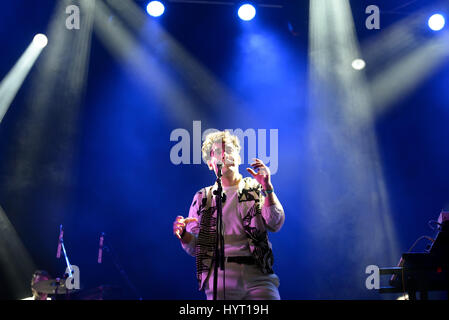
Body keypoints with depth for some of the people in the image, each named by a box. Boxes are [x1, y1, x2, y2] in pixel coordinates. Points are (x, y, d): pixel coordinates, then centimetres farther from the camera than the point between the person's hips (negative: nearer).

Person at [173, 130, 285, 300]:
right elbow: (194, 247, 12)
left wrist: (267, 187, -14)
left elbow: (275, 225, -3)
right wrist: (183, 234, -10)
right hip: (219, 281, 1)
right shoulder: (203, 198, 16)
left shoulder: (256, 188, 12)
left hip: (258, 278, -1)